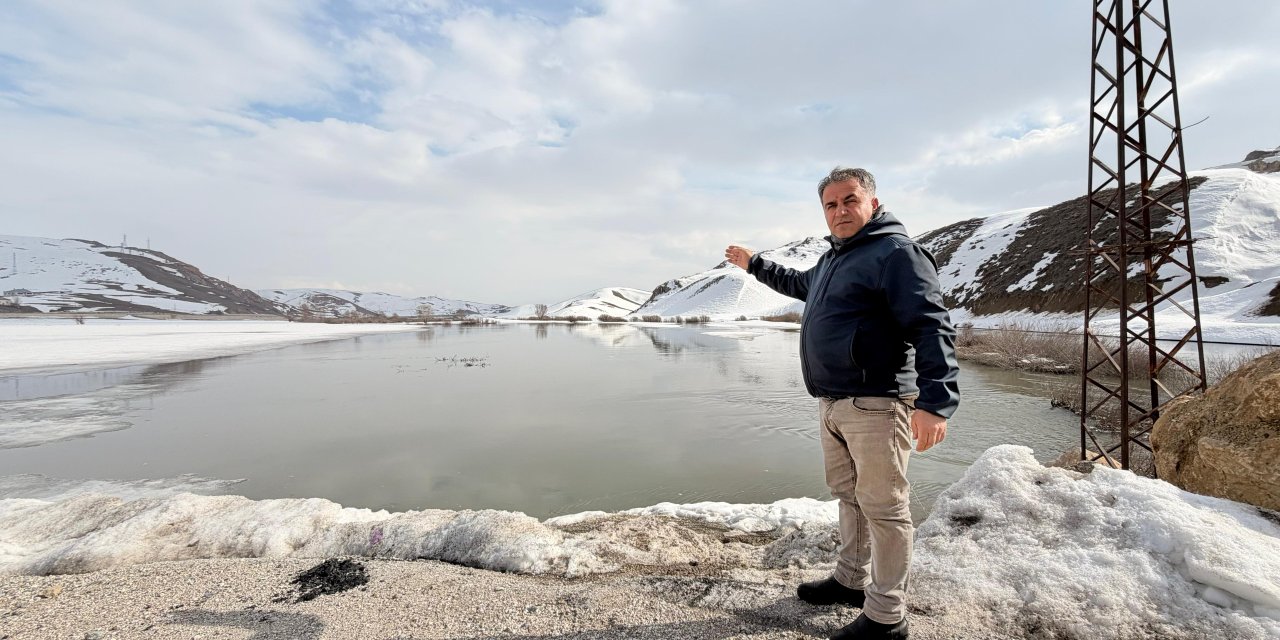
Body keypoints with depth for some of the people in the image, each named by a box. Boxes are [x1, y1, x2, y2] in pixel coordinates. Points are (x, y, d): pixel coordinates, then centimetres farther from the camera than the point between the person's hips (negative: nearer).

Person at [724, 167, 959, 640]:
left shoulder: (895, 252, -10)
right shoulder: (833, 259, 17)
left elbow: (932, 327, -20)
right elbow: (798, 284, 38)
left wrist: (935, 402, -30)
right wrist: (753, 264, 44)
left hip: (875, 405, -9)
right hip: (832, 405, 9)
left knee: (883, 508, 2)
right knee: (849, 496, 19)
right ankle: (852, 580, 36)